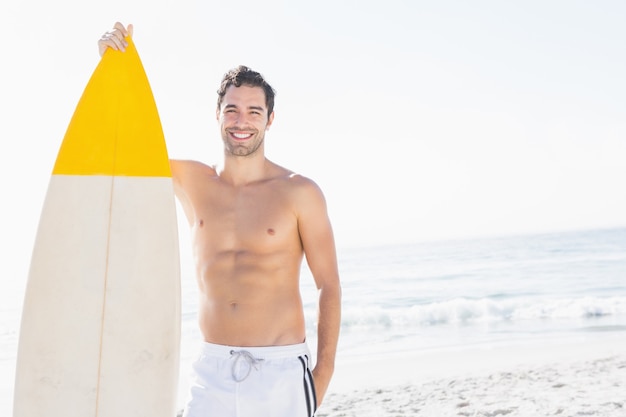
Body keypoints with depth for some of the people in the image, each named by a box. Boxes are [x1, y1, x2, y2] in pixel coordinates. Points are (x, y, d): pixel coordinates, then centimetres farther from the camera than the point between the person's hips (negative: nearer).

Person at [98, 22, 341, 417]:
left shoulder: (299, 192, -3)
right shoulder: (191, 181, 6)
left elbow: (329, 286, -2)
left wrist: (324, 369, -10)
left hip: (281, 369, -2)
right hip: (213, 369, 3)